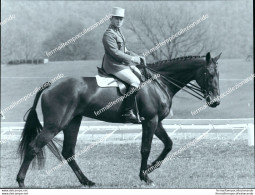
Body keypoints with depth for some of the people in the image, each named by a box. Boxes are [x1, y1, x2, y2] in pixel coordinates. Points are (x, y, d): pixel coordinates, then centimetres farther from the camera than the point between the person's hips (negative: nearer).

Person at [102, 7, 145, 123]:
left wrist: (137, 57, 7)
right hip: (113, 66, -10)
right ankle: (128, 112, -26)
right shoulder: (109, 34, -15)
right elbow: (115, 53, -22)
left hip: (124, 64, 10)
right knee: (135, 81, -25)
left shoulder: (118, 32, 17)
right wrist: (132, 59, -17)